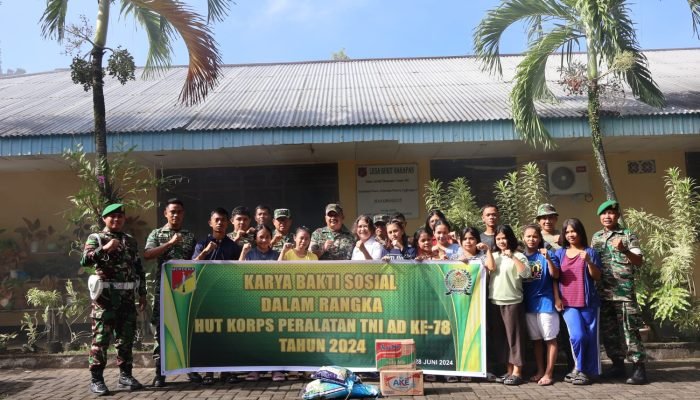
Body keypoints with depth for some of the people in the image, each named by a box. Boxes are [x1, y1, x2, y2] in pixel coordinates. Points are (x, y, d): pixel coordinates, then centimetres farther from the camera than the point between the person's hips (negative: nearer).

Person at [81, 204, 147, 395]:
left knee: (126, 338, 8)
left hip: (127, 296, 5)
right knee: (101, 338, -2)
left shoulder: (131, 241, 16)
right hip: (106, 295, -4)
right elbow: (84, 260, -14)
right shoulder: (96, 238, 2)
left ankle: (125, 376, 17)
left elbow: (139, 269, 18)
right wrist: (104, 249, -26)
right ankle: (96, 379, 5)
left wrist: (142, 294, 15)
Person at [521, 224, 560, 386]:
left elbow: (555, 275, -14)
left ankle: (548, 373, 9)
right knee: (536, 339, 13)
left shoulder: (547, 254, -4)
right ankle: (540, 371, 23)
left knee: (550, 339, 2)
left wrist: (548, 259, -26)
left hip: (546, 302, -4)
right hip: (529, 303, 4)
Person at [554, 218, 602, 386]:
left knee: (591, 337, 1)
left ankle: (588, 371, 15)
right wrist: (556, 298, -2)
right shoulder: (560, 253, 8)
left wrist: (588, 261, -16)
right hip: (568, 303, 0)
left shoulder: (590, 252, 4)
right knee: (577, 336, -13)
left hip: (589, 302, 0)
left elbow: (597, 277, 0)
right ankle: (580, 368, 9)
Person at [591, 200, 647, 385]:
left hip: (624, 290, -5)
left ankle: (639, 368, 2)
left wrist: (624, 250, -24)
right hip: (603, 292, 5)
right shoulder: (596, 237, 13)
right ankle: (617, 364, 20)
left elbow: (639, 261, -6)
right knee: (608, 330, 9)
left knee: (629, 328, -5)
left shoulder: (628, 235, 0)